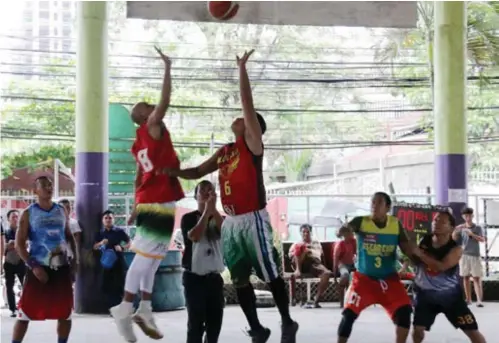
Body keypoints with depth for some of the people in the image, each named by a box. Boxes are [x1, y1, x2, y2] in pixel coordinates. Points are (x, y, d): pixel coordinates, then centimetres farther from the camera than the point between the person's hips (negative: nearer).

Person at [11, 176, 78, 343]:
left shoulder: (61, 211, 10)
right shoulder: (28, 213, -3)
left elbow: (69, 236, 21)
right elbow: (19, 244, -7)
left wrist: (75, 257, 6)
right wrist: (33, 266, -17)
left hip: (61, 268, 4)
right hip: (39, 268, -4)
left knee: (65, 312, 7)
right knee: (25, 312, -4)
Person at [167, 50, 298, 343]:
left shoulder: (253, 144, -4)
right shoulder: (225, 152, 15)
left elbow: (248, 104, -12)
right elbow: (199, 172, 22)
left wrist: (242, 69, -12)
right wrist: (171, 172, 6)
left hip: (253, 219, -7)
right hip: (231, 222, 7)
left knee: (271, 275, 0)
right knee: (240, 279, 10)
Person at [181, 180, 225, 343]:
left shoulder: (220, 218, 11)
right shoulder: (188, 218, 0)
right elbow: (195, 236, -18)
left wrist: (214, 209, -15)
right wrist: (206, 211, -14)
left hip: (215, 278, 4)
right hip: (194, 277, -4)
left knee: (215, 322, 7)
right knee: (195, 323, -7)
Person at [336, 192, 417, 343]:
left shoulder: (396, 224, -2)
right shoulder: (361, 221, -10)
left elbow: (408, 250, 1)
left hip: (389, 278, 2)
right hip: (364, 277, -2)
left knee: (404, 311, -11)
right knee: (349, 314, -11)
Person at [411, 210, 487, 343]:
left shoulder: (456, 248, -19)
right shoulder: (424, 241, -6)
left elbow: (442, 266, -35)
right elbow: (414, 260, 11)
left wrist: (420, 253, -34)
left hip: (450, 295, -3)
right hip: (426, 294, 3)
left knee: (472, 331, -1)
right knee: (417, 328, -2)